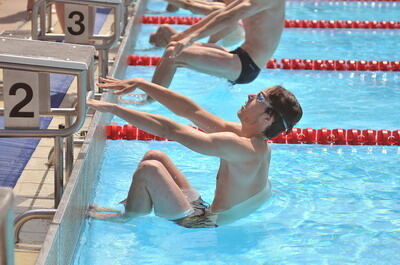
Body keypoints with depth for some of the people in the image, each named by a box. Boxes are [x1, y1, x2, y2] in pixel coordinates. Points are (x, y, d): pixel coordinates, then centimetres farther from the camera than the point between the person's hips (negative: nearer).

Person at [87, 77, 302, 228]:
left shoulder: (242, 147, -29)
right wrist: (141, 84, 1)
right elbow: (189, 110, 3)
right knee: (154, 156, 13)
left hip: (197, 224, -9)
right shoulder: (244, 134, -1)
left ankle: (127, 218, 6)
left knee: (149, 168, -18)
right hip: (202, 210, 9)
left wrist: (112, 108, -24)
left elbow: (169, 130, -29)